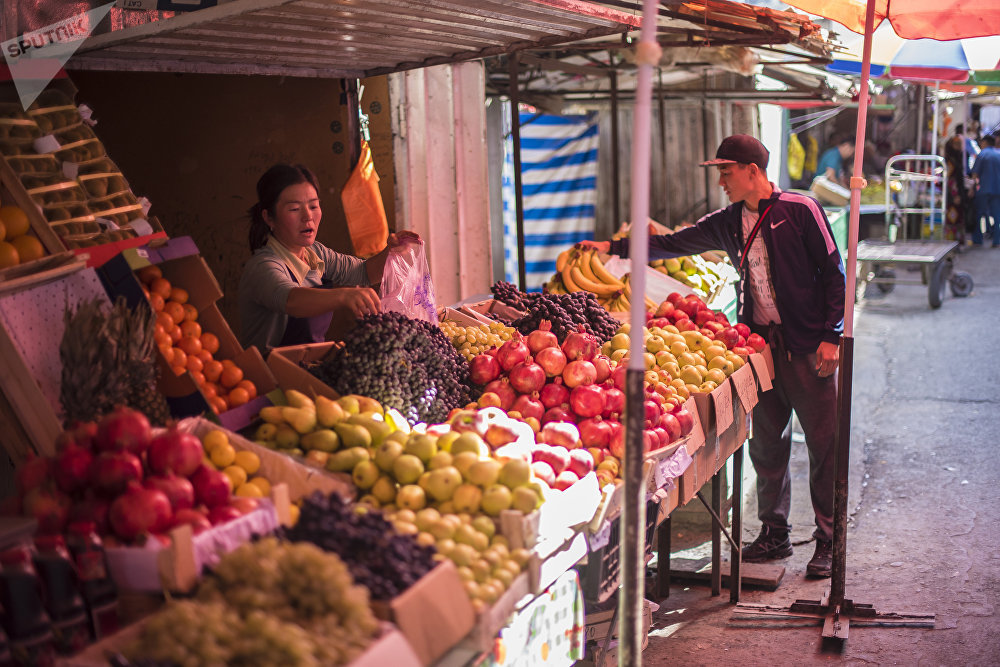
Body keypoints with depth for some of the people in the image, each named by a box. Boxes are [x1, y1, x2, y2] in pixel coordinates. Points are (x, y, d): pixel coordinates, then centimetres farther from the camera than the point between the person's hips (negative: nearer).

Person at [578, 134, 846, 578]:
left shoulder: (800, 210, -6)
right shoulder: (729, 221, 11)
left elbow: (834, 272, -5)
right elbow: (674, 244, 18)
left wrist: (831, 336, -10)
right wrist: (614, 248, 13)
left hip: (808, 345, -5)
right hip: (760, 342, 6)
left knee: (823, 442, 0)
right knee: (766, 442, 9)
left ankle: (828, 540, 9)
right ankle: (774, 533, 21)